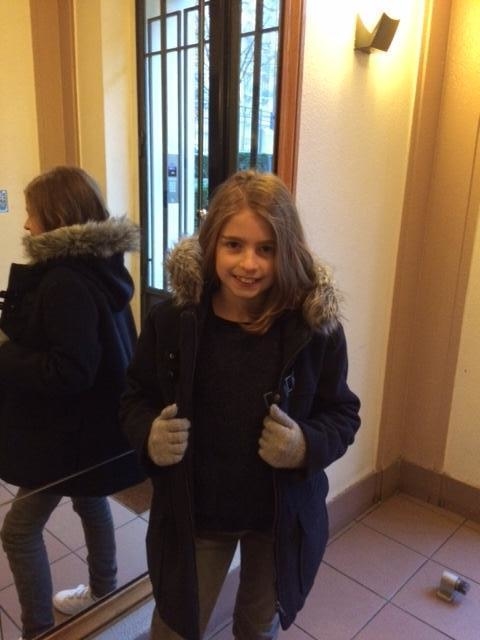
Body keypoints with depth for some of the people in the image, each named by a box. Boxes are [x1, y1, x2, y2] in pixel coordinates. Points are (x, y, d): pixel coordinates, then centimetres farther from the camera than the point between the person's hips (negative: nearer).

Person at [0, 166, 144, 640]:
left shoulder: (66, 281, -27)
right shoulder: (98, 264, 3)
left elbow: (70, 371, -29)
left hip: (73, 429, -10)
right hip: (93, 419, 10)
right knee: (90, 502, 25)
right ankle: (103, 591, 46)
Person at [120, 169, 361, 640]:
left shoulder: (317, 327, -17)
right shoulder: (171, 319, -15)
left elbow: (343, 414, -5)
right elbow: (135, 397, -1)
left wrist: (308, 445, -25)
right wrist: (149, 436, -22)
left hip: (284, 514, 1)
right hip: (192, 512, 0)